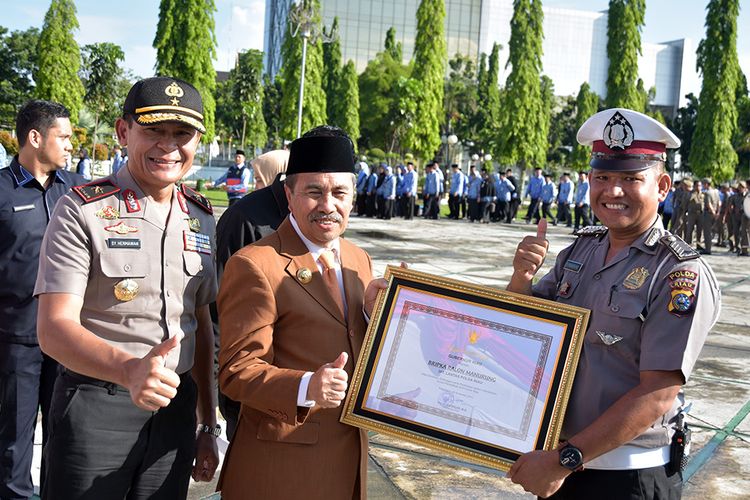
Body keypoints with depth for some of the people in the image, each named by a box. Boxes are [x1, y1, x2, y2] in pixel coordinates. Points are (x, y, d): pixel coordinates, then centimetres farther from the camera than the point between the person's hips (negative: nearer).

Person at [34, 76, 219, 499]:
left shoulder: (201, 218, 8)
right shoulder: (82, 210, -10)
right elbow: (54, 329, -18)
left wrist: (208, 424, 16)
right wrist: (128, 368, -36)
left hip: (176, 408, 5)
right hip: (96, 409, -5)